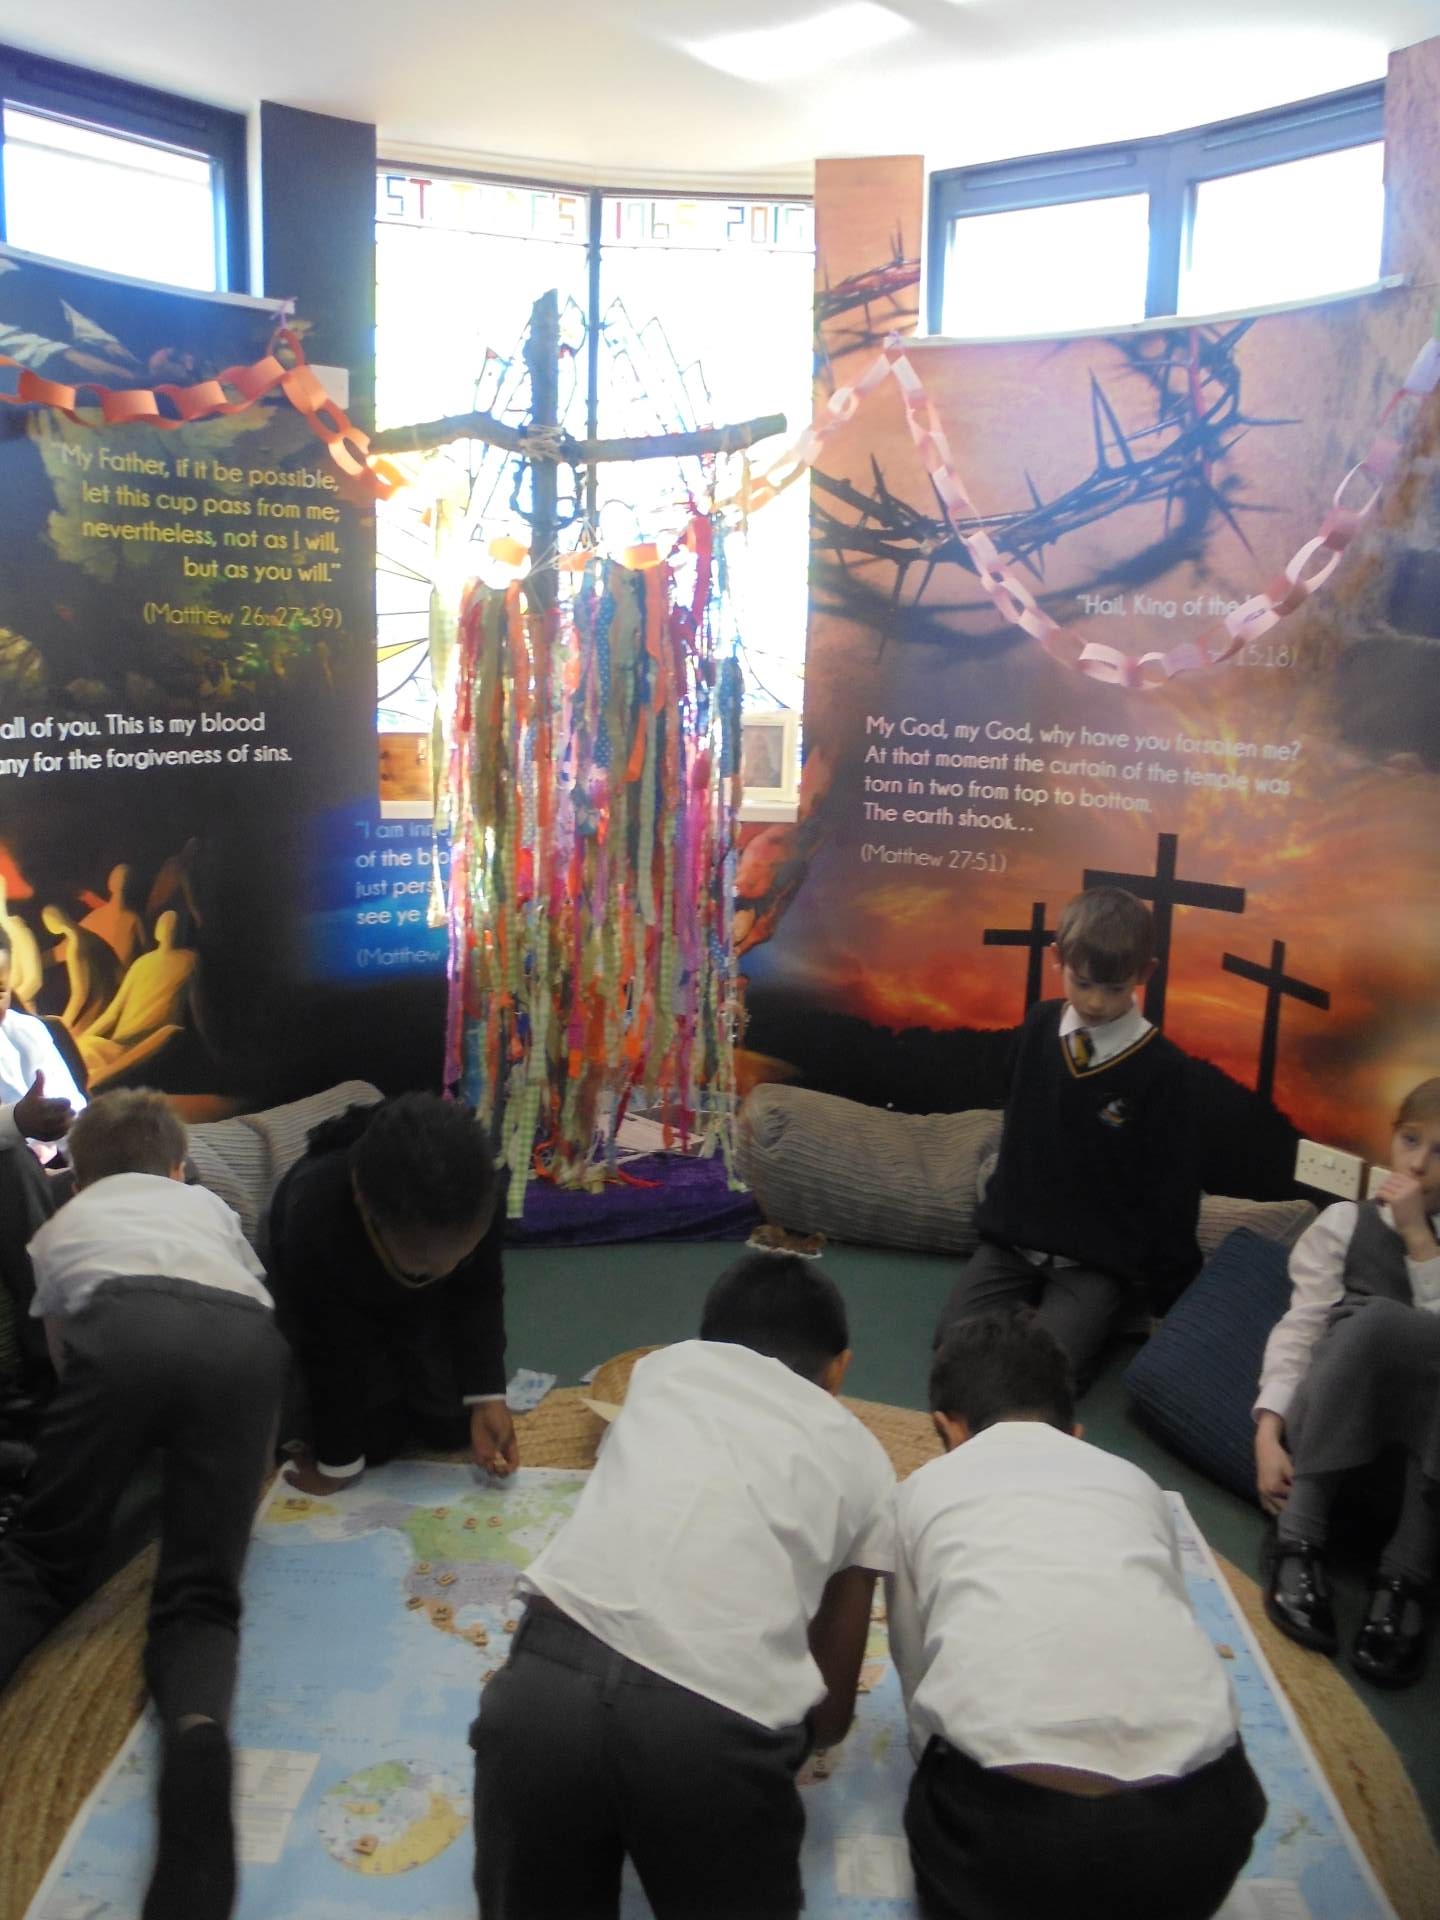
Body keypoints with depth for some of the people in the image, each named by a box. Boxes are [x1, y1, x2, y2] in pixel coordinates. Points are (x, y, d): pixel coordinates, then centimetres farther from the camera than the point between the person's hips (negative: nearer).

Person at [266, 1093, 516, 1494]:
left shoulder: (479, 1200, -37)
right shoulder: (312, 1224, -45)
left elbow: (480, 1294, -15)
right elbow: (328, 1355, -29)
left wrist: (487, 1396, -22)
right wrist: (338, 1461, -17)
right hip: (339, 1309, -2)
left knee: (452, 1426, 1)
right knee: (375, 1439, -7)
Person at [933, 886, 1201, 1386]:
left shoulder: (1161, 1065, -13)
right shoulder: (1040, 1027, -1)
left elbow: (1173, 1183, -7)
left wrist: (1164, 1292, -4)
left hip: (1097, 1260, -4)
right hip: (1013, 1237, 4)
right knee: (954, 1339, -12)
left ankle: (1082, 1318, 4)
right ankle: (1031, 1308, 9)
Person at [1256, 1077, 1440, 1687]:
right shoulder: (1346, 1223, 11)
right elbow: (1299, 1330, 1)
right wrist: (1269, 1433, -12)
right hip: (1330, 1437, 0)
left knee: (1376, 1321, -32)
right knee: (1373, 1320, -31)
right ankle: (1298, 1543, -26)